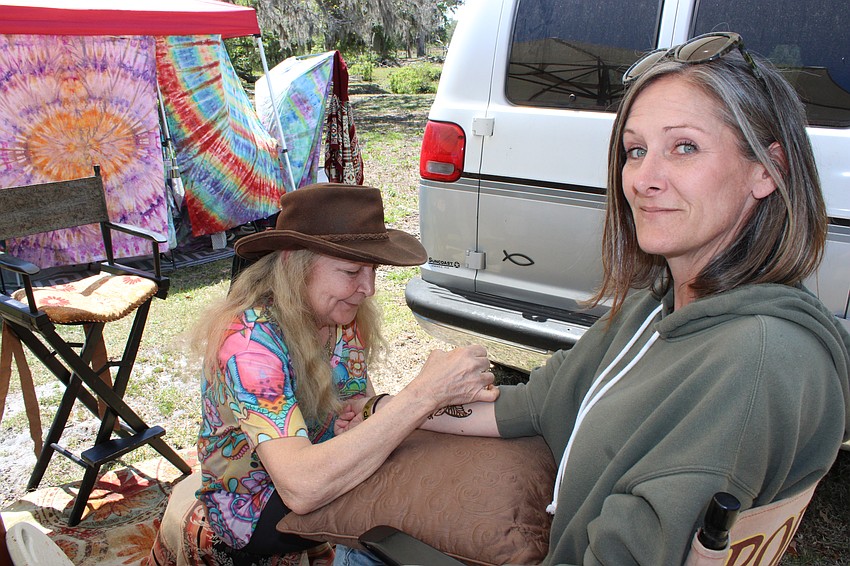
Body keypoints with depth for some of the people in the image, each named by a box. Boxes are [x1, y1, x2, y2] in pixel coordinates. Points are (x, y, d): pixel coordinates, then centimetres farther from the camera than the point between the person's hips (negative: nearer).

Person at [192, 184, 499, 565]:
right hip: (253, 508, -6)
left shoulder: (346, 318, -8)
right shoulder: (249, 342, -31)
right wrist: (422, 394, -44)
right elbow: (301, 488, -42)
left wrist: (447, 397, -29)